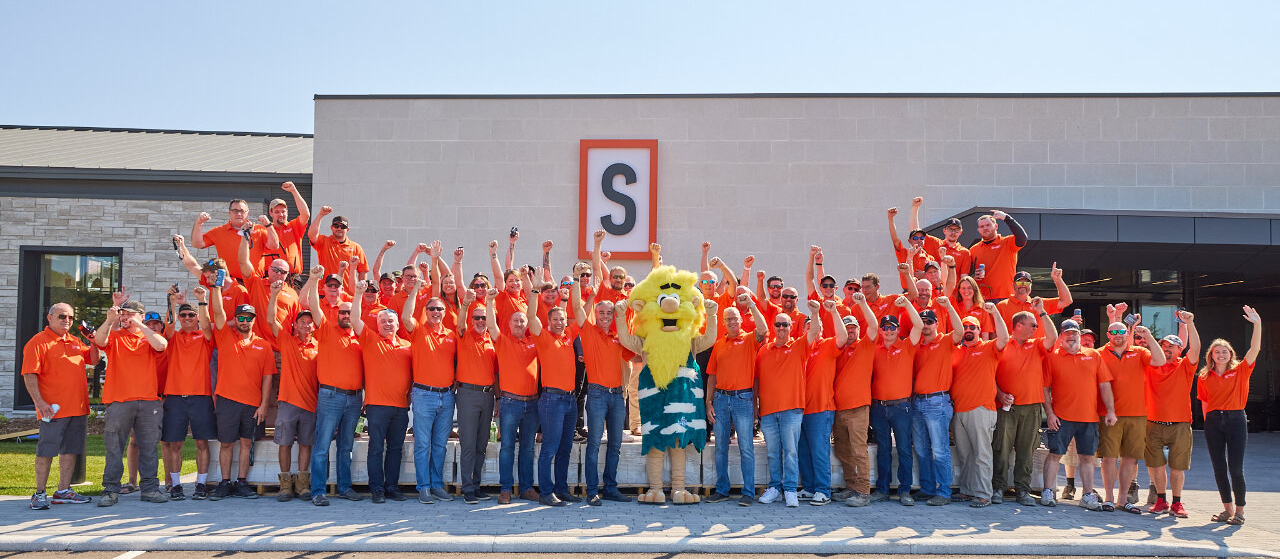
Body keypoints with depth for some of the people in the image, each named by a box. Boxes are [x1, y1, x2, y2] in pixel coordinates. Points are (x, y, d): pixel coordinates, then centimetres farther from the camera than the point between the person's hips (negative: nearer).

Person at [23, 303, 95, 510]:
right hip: (54, 409, -7)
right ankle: (40, 494, 5)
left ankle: (63, 491, 16)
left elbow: (93, 360, 24)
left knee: (70, 450, 9)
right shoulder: (38, 342, -6)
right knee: (46, 451, -2)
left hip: (78, 407, 7)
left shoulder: (75, 341, 16)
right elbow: (29, 376, -11)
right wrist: (39, 402, -20)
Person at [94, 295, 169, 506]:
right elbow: (99, 340, -11)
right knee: (114, 447, -1)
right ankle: (111, 490, 4)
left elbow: (161, 345, -10)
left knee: (149, 446, 4)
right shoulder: (114, 336, 10)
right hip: (118, 401, -1)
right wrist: (109, 320, -27)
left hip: (148, 401, 1)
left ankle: (150, 488, 10)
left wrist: (139, 325, -12)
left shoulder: (149, 337, 12)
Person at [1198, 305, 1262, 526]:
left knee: (1235, 467, -8)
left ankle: (1240, 510, 3)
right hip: (1213, 421, 3)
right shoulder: (1204, 377, 9)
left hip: (1235, 419, -3)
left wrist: (1257, 324, -19)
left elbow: (1255, 349, -8)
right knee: (1219, 467, 5)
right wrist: (1208, 421, 2)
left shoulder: (1240, 371, 4)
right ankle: (1228, 508, 16)